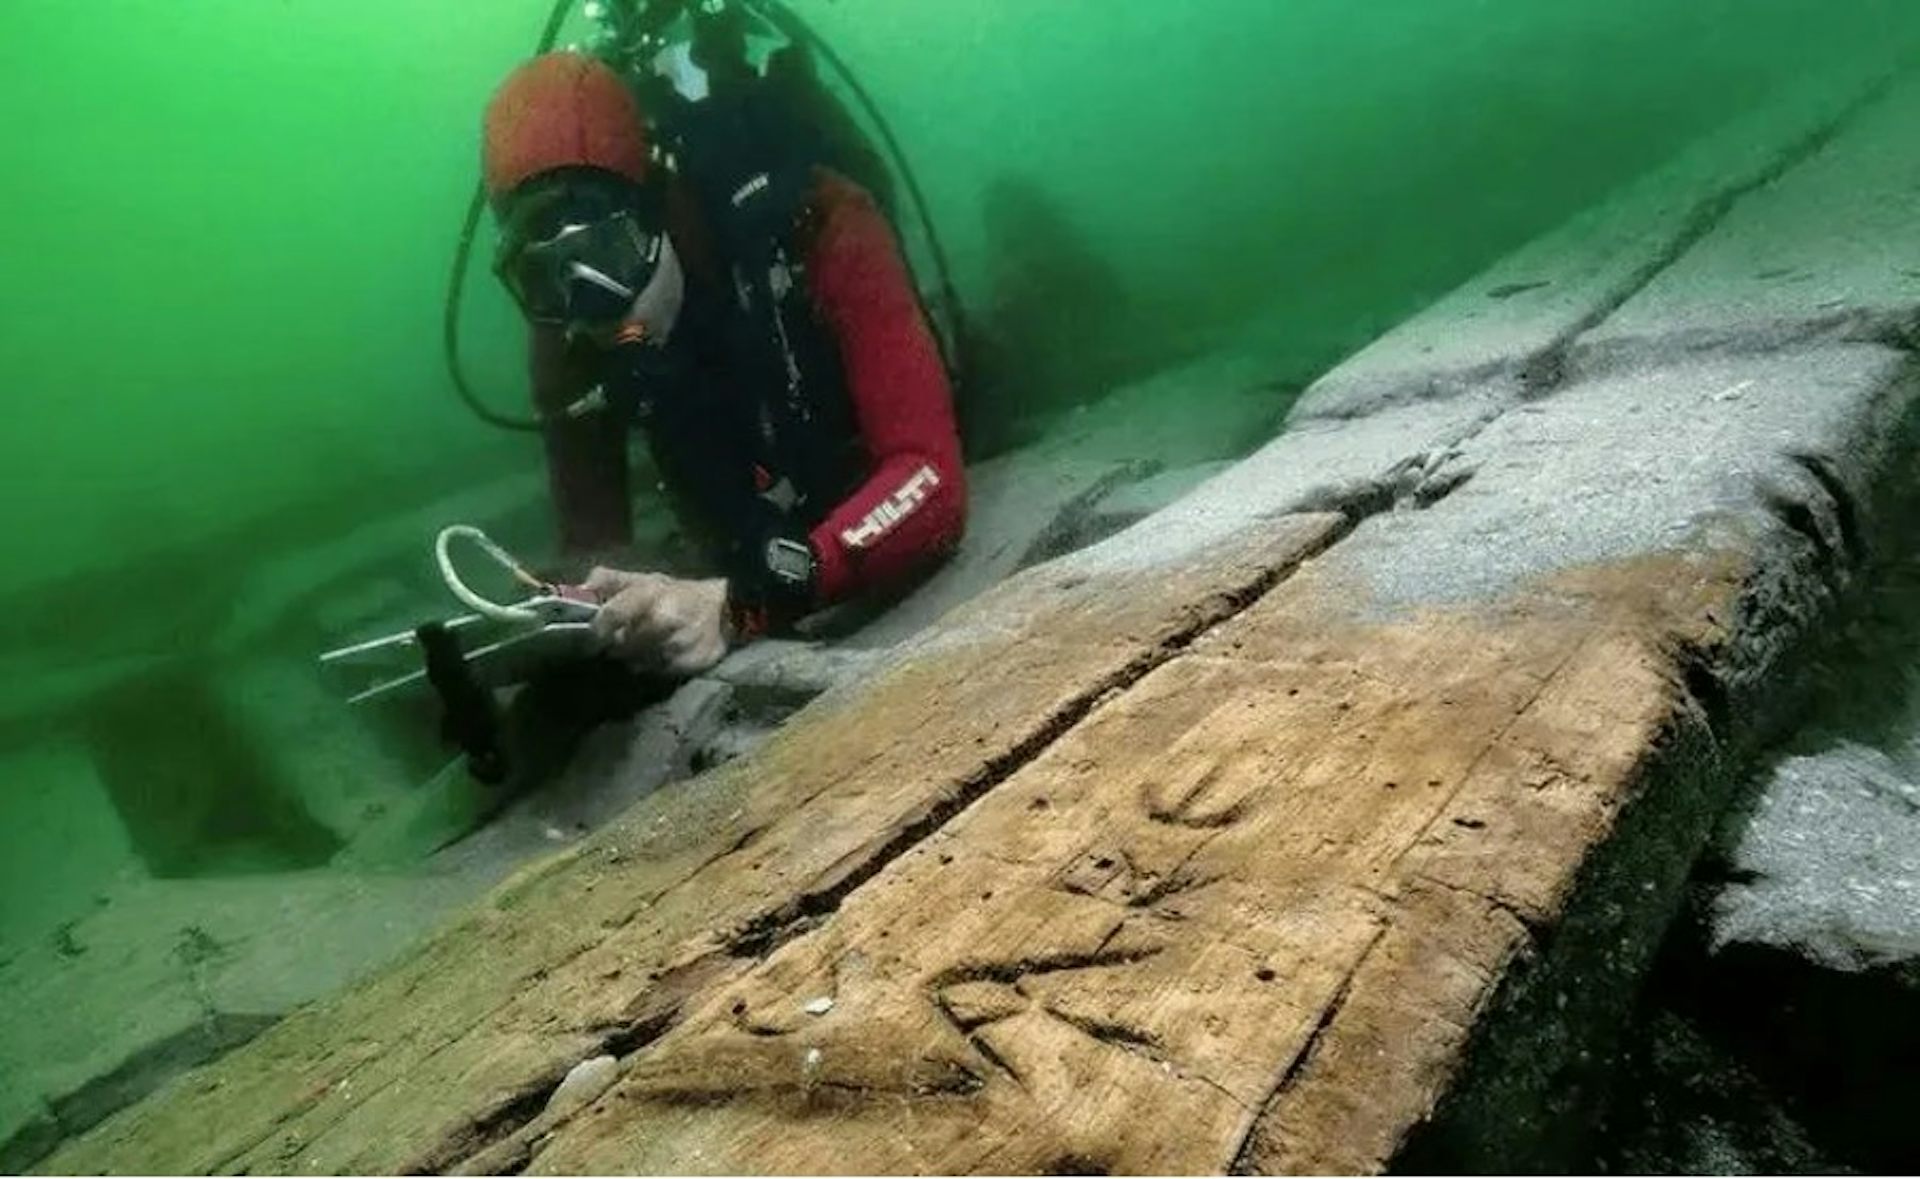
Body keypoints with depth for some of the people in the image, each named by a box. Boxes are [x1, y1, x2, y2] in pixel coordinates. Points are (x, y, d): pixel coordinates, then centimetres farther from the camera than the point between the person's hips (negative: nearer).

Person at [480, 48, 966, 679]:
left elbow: (932, 483, -40)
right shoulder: (565, 347, -17)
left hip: (912, 577, -2)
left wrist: (738, 607, -53)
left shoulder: (815, 228, -31)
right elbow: (593, 548, -11)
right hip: (764, 600, 2)